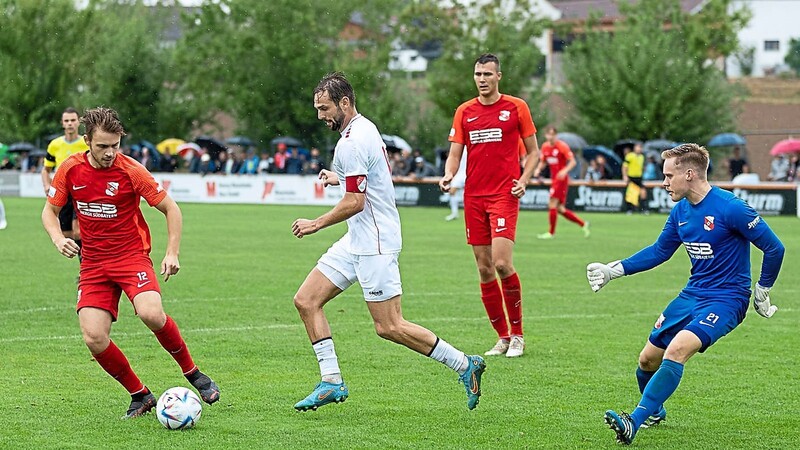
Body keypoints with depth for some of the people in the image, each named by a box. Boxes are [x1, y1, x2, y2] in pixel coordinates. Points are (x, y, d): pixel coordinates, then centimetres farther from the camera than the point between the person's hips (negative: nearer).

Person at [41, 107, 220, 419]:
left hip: (132, 256, -3)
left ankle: (192, 373, -5)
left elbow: (170, 209, -2)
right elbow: (50, 210, 10)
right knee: (94, 338, -14)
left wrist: (172, 253, -11)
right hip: (92, 262, 3)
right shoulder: (70, 170, -3)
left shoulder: (131, 171, -11)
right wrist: (58, 239, -10)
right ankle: (140, 396, 8)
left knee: (151, 314, -31)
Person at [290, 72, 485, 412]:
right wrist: (341, 179, 26)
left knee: (389, 327, -8)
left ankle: (464, 365, 2)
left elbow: (354, 202, -21)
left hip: (374, 244, -11)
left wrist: (316, 224, -9)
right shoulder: (364, 128, 12)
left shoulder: (351, 142, -19)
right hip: (358, 240, 11)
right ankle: (332, 382, 5)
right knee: (306, 300, 5)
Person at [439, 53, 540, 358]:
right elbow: (455, 153, 9)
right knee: (484, 270, 3)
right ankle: (502, 336, 14)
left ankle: (517, 334, -2)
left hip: (504, 195, -4)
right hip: (473, 196, 4)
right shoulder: (464, 112, 10)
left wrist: (523, 180, -9)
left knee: (502, 264, -17)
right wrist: (448, 175, -12)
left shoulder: (516, 107, 2)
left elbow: (533, 151, 7)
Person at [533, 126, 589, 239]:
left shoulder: (562, 146, -11)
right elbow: (543, 162, 20)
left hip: (561, 178, -7)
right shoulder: (545, 147, 8)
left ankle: (551, 233, 0)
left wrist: (565, 171, -29)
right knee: (560, 209, 6)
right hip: (554, 178, 7)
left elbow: (573, 162, -12)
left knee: (552, 204, -10)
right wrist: (538, 169, -1)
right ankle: (583, 224, 18)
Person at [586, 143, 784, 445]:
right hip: (691, 295, 8)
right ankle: (654, 412, 37)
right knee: (648, 359, 8)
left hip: (726, 299, -8)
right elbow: (659, 251, 18)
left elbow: (774, 248, -12)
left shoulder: (730, 208, -19)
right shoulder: (681, 211, 4)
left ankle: (634, 422, -30)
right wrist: (615, 270, 11)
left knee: (676, 350, -28)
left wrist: (762, 292, -5)